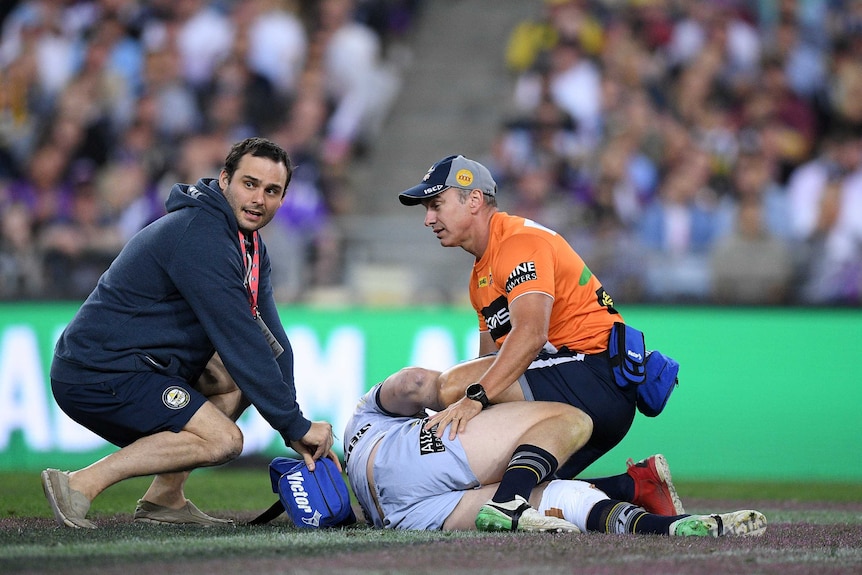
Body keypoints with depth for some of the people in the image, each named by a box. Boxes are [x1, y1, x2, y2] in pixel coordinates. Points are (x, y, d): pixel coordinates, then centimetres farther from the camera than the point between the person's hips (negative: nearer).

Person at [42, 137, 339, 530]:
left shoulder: (250, 247, 14)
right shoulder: (200, 237, -19)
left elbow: (271, 343, 9)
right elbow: (240, 340, -20)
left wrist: (296, 431, -1)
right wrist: (295, 426, -15)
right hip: (98, 376, -10)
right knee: (223, 439, -20)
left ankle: (165, 497, 9)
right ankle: (82, 483, -17)